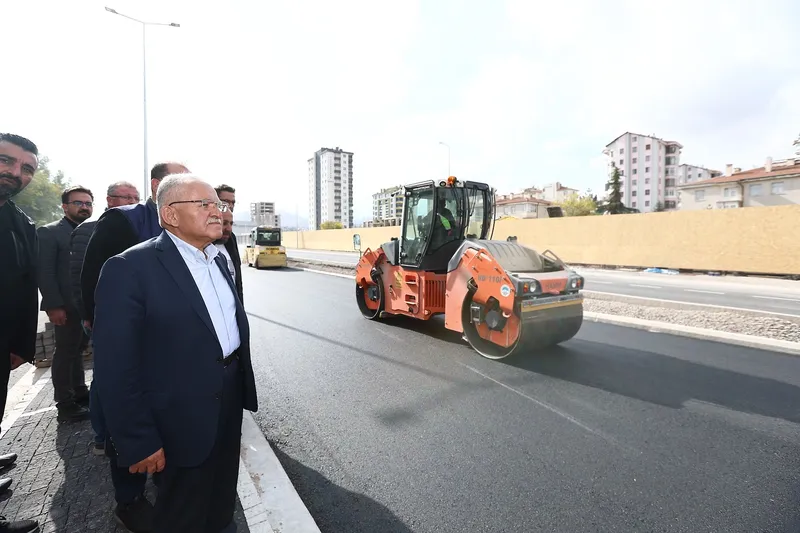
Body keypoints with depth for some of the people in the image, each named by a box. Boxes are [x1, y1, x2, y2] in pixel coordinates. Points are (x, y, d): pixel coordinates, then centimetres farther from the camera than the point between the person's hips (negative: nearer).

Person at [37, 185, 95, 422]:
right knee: (65, 352, 4)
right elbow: (45, 272, -9)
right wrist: (54, 305, -16)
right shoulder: (49, 232, -3)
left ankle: (80, 393, 26)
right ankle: (65, 404, 13)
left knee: (77, 349, 16)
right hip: (68, 306, -5)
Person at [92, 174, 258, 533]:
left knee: (222, 502, 27)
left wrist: (241, 382, 13)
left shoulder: (218, 259, 5)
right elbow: (116, 366, -19)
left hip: (230, 397, 7)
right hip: (186, 416, -6)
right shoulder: (131, 267, -19)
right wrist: (138, 441, -17)